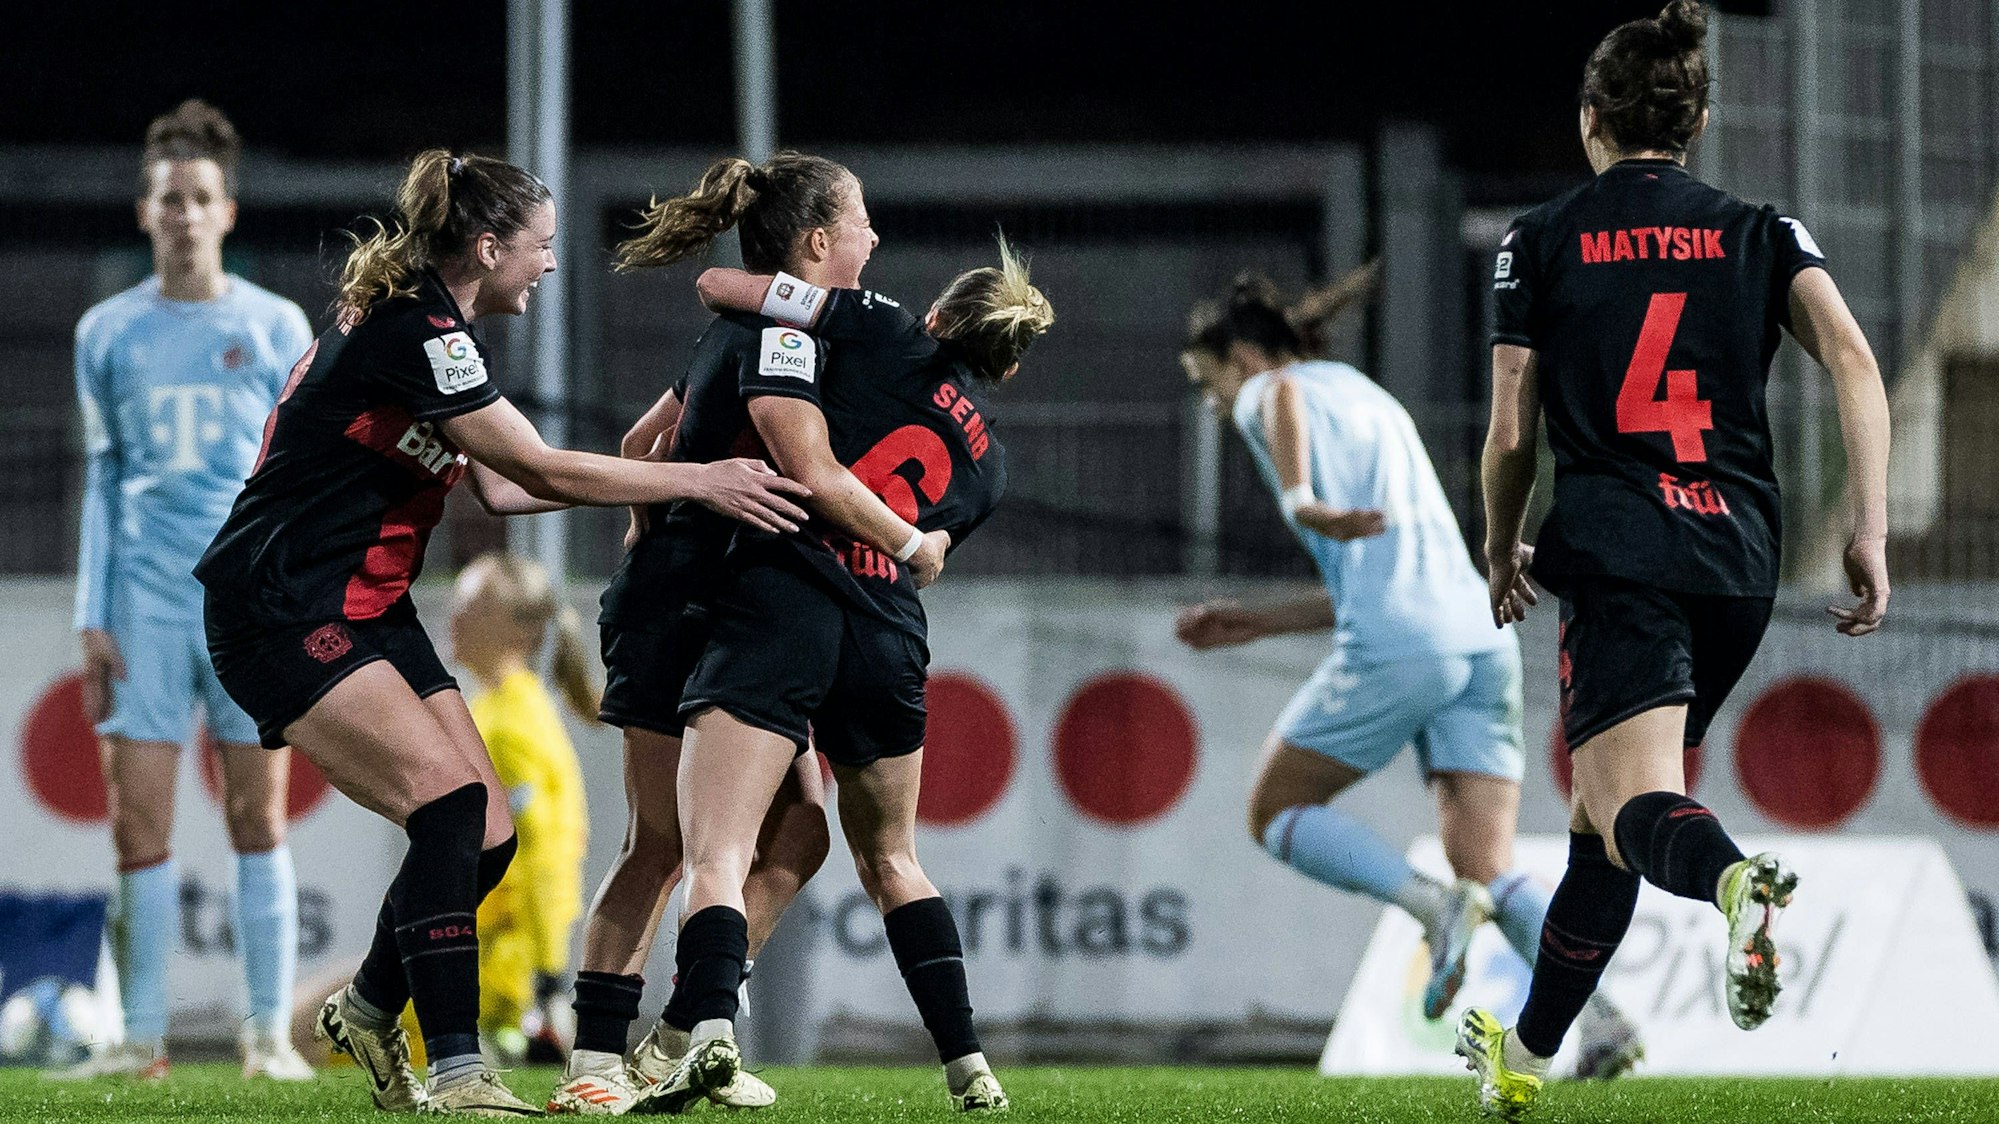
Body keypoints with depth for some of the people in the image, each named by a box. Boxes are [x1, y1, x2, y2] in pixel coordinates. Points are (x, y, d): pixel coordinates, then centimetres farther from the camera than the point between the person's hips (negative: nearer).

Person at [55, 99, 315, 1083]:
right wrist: (91, 619, 6)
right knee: (139, 825, -4)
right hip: (146, 605, 1)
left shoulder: (276, 329, 5)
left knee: (258, 818, -2)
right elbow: (103, 482, 13)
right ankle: (141, 1036, 1)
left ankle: (270, 1033, 2)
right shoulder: (108, 333, 10)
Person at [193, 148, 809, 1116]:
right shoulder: (413, 330, -18)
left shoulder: (427, 325, 14)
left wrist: (668, 477, 16)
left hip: (367, 608, 10)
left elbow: (499, 487, 19)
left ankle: (369, 1009, 24)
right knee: (450, 805, -22)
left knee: (487, 835, 3)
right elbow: (540, 472, -17)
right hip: (284, 611, -10)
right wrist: (699, 482, -10)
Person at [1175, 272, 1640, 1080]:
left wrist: (1299, 499, -33)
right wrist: (1257, 623, 37)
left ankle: (1433, 903, -13)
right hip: (1483, 641, 7)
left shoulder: (1265, 395, 9)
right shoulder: (1376, 403, 33)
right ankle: (1600, 1016, -23)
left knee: (1276, 812, 10)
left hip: (1396, 649, -7)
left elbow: (1284, 397, -19)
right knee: (1488, 868, 1)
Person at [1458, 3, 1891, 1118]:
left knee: (1635, 809, -17)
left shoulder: (1539, 242, 7)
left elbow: (1511, 436, 6)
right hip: (1743, 562, 4)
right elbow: (1856, 363, -5)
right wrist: (1872, 531, -5)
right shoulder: (1760, 230, 11)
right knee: (1608, 810, 20)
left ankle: (1736, 879, -54)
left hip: (1616, 553, -4)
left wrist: (1503, 553, 24)